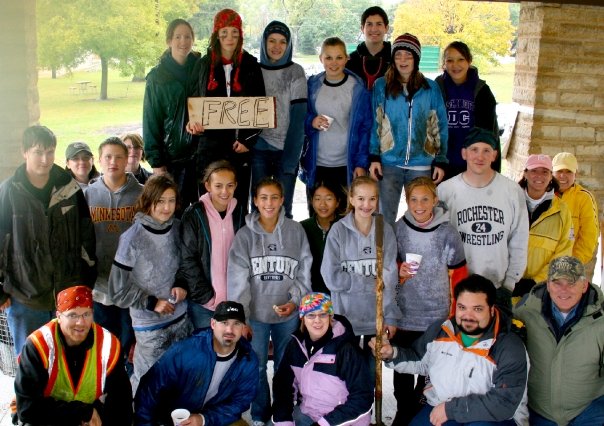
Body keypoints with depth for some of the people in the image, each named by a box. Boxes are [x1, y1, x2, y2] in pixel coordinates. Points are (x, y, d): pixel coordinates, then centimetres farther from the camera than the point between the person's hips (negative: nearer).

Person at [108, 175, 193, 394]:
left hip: (181, 319, 4)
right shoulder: (132, 238, -14)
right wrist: (152, 303, -13)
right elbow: (118, 290, -9)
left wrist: (183, 286, -4)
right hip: (149, 326, -4)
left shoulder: (178, 228, -1)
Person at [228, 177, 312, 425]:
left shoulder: (295, 231, -4)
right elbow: (237, 279, -9)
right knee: (256, 369, 9)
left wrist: (295, 301, -12)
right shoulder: (245, 234, -6)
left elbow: (304, 272, -1)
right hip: (256, 314, -1)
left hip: (288, 314, 1)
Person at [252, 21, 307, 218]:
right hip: (258, 149, 2)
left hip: (286, 149, -2)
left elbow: (298, 116, -7)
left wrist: (291, 157, -14)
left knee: (283, 208, 1)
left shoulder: (295, 72, -1)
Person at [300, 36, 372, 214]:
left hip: (347, 165, -2)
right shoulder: (312, 85, 5)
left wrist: (362, 163, -8)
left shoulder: (358, 88, -2)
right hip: (316, 164, 2)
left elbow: (365, 128, -2)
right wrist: (311, 122, -10)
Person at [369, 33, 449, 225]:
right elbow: (374, 124, 2)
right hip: (389, 164, -1)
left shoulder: (431, 88, 4)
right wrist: (374, 158, -5)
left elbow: (440, 128, 5)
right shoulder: (381, 86, 3)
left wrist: (440, 162, 0)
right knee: (385, 218, 4)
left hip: (421, 165, 1)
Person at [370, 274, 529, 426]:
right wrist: (392, 354, -2)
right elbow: (419, 361, 18)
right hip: (439, 410, 6)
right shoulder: (440, 330, 1)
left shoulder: (510, 348, -18)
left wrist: (451, 409, -23)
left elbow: (504, 403, -25)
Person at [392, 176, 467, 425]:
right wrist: (399, 271, -14)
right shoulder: (398, 229, -4)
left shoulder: (447, 233, -7)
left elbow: (459, 276, 1)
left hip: (437, 317, -1)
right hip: (403, 315, 2)